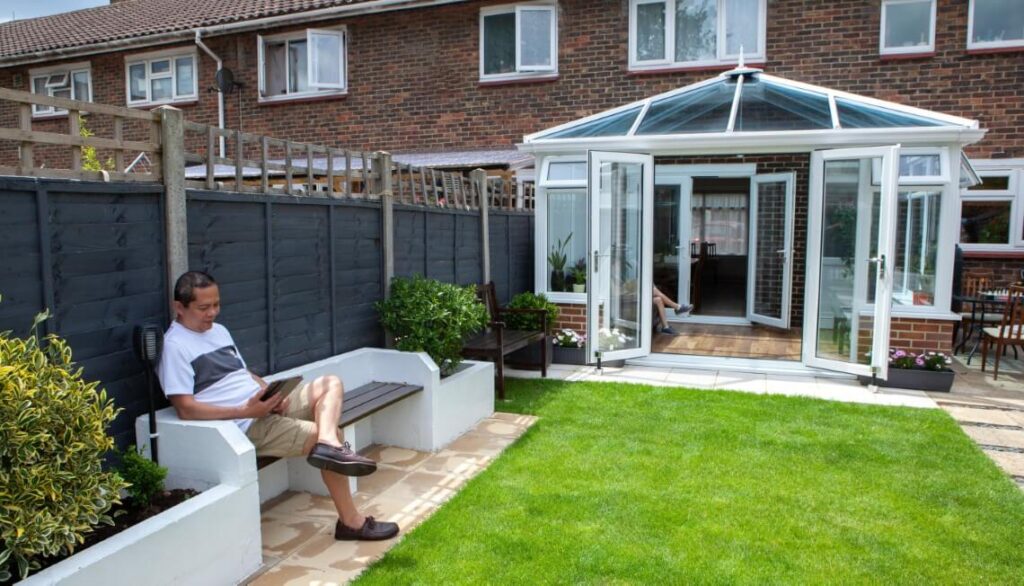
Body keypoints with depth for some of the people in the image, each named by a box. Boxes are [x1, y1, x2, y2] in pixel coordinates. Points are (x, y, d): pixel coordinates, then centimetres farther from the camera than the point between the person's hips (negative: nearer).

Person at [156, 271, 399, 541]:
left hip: (262, 405, 9)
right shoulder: (175, 346, -12)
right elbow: (186, 409, -19)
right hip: (244, 426, -9)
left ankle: (329, 444, -32)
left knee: (330, 384, -5)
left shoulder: (218, 330, 17)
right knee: (324, 438, -16)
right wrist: (245, 411, -24)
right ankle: (351, 521, -13)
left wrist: (271, 394, -2)